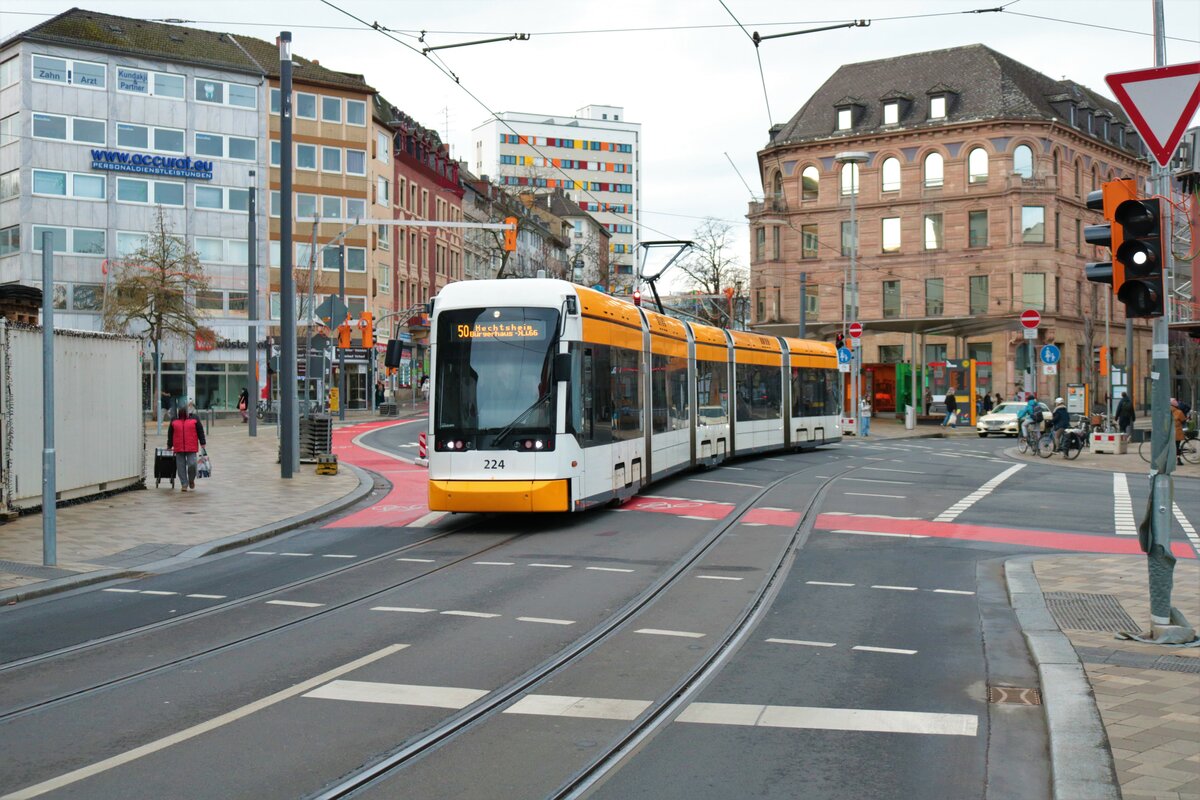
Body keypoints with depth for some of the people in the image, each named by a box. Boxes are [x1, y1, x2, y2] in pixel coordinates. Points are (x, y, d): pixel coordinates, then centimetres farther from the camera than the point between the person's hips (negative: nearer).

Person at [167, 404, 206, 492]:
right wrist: (169, 446, 17)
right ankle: (184, 484, 11)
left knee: (192, 464, -10)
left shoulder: (194, 419, 4)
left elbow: (200, 431, 5)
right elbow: (170, 434, 16)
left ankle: (191, 480, 16)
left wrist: (202, 444, 1)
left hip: (191, 448, -2)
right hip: (179, 449, 2)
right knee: (181, 466, 2)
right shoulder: (174, 420, 10)